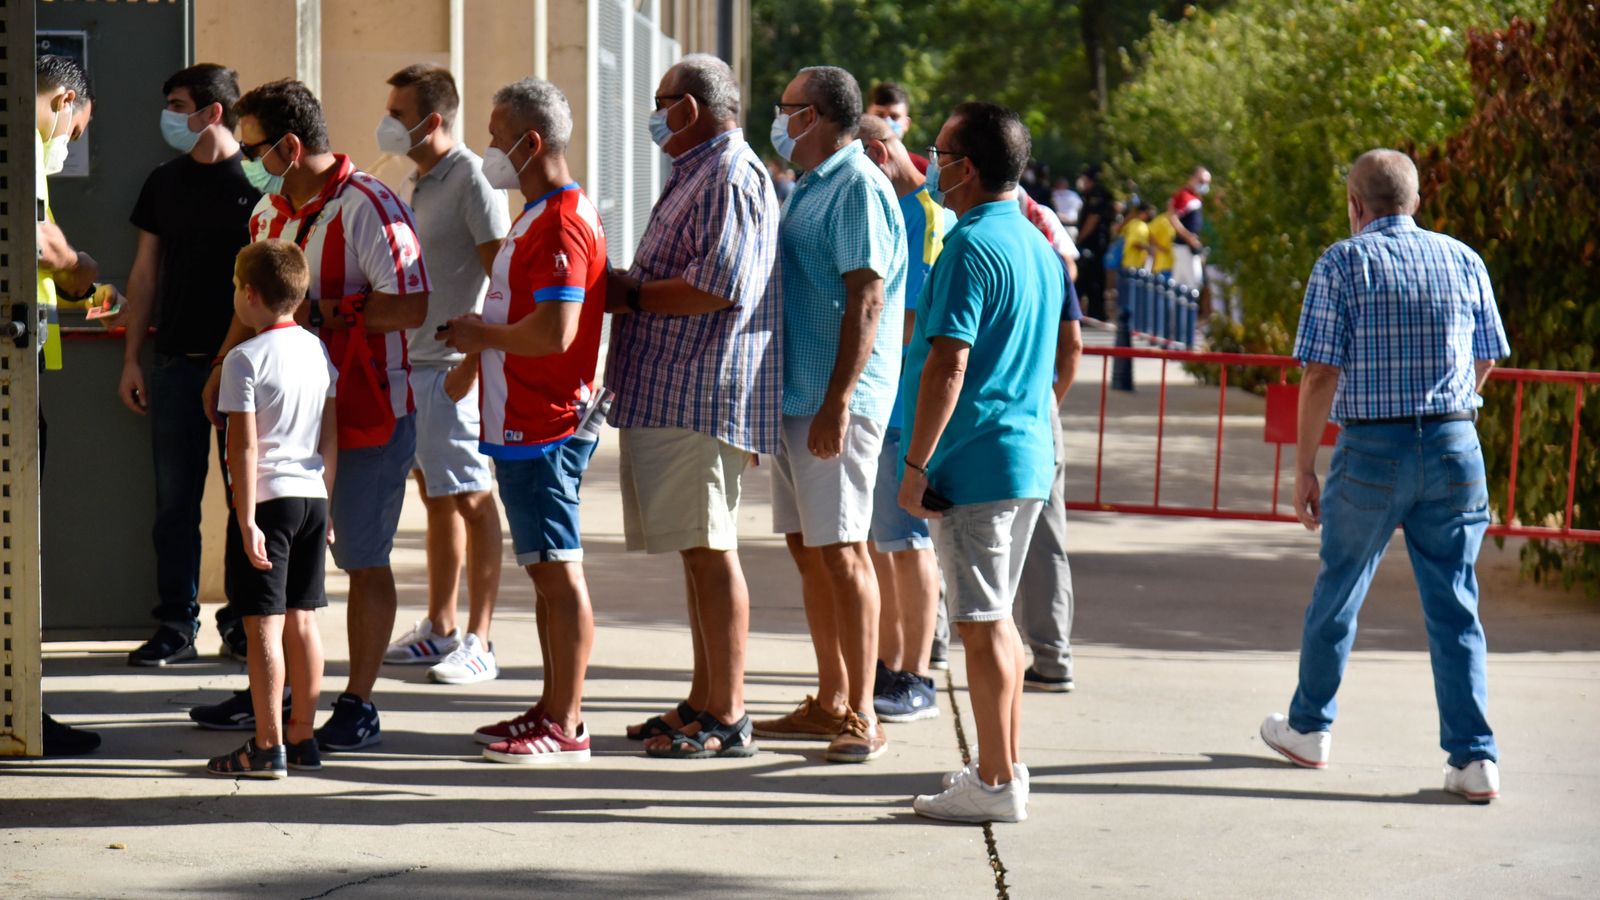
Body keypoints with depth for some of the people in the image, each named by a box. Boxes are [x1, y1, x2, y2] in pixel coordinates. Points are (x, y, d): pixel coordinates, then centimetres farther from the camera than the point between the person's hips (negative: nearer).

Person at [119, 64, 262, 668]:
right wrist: (131, 359, 8)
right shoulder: (164, 182, 10)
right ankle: (176, 624, 9)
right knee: (175, 499, 4)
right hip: (177, 363, 3)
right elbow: (145, 273, 13)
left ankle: (243, 624, 10)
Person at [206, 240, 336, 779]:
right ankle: (303, 738, 17)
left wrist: (247, 520, -15)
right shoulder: (319, 351, 8)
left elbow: (244, 447, -15)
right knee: (301, 619, 12)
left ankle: (268, 746, -3)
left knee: (263, 625, -3)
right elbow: (331, 438, 12)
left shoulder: (245, 359, -12)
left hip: (268, 498, -7)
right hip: (312, 497, 7)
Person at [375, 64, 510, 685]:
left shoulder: (472, 179, -13)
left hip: (452, 367, -9)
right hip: (409, 361, 9)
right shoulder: (416, 182, 14)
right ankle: (438, 629, 21)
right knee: (435, 496, 14)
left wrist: (472, 363, -20)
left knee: (470, 500, -4)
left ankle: (478, 641, 0)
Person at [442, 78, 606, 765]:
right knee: (546, 570, 14)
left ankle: (566, 728, -4)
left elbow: (555, 331, -27)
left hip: (546, 429, -11)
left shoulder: (561, 222, -17)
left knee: (559, 569, -7)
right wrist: (476, 342, 12)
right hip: (522, 424, 11)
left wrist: (481, 335, -13)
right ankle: (552, 710, 21)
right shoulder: (540, 215, 17)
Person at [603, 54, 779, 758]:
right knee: (700, 551, 14)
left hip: (701, 400, -11)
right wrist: (626, 290, 11)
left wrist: (632, 295, -12)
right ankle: (703, 705, 20)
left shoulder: (730, 178, -13)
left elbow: (718, 286, -23)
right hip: (671, 397, 11)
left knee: (710, 550, -8)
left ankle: (726, 719, -6)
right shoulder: (698, 175, 21)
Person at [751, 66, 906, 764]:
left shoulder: (857, 186, -12)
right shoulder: (808, 188, 18)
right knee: (808, 550, 12)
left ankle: (862, 718, -6)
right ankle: (831, 703, 19)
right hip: (793, 395, 10)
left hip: (835, 400, -10)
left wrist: (837, 404, -24)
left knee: (840, 552, -9)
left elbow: (865, 301, -19)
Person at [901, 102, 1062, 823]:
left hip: (975, 462, -9)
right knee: (995, 617, 17)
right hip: (1030, 460, 9)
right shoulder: (1037, 244, 15)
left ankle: (996, 784, -3)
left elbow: (949, 365, -21)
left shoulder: (971, 248, -15)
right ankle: (1006, 766, 22)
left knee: (982, 622, -5)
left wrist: (916, 464, -17)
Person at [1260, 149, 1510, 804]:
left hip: (1372, 448, -3)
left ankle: (1309, 728, 30)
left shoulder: (1344, 263, -4)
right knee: (1455, 606, 5)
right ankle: (1475, 759, 0)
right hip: (1455, 447, 3)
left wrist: (1304, 468, -3)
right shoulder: (1463, 261, 7)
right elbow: (1486, 361, 16)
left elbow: (1321, 374, -9)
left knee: (1338, 592, 15)